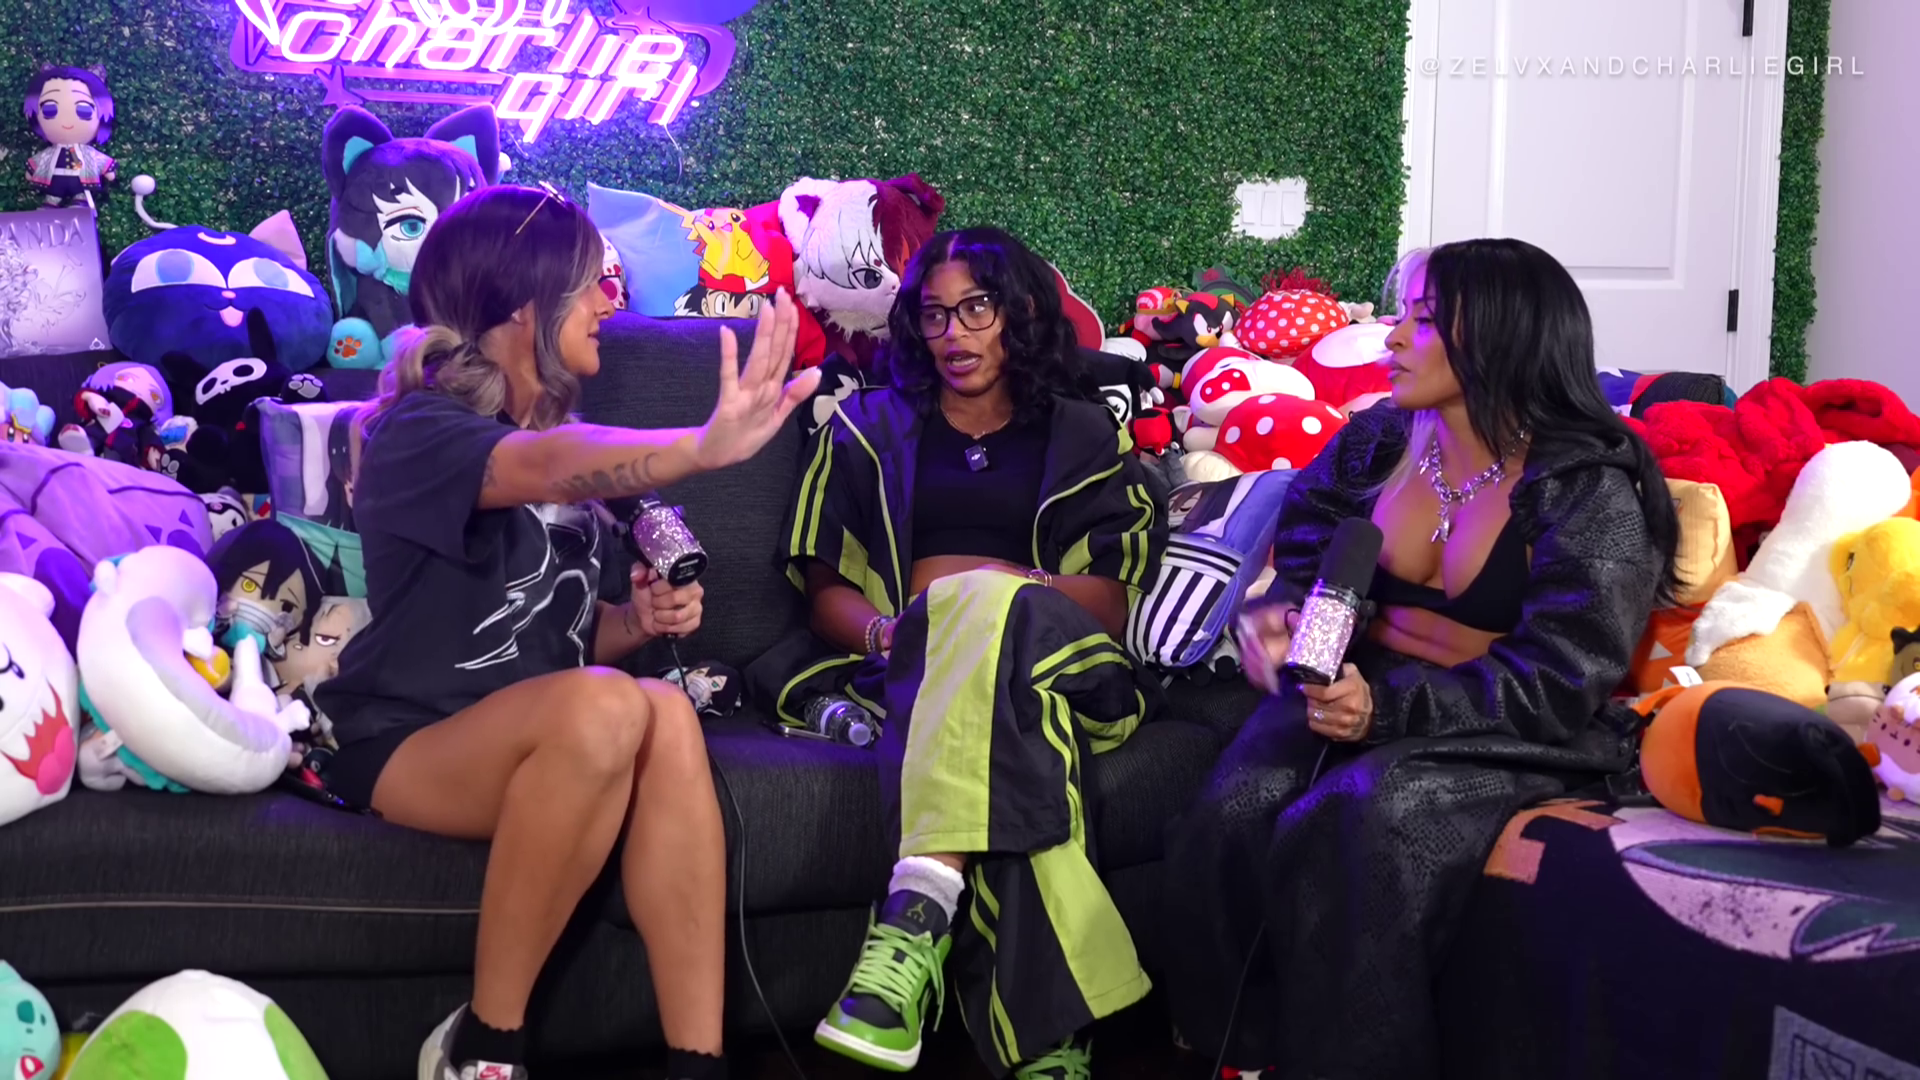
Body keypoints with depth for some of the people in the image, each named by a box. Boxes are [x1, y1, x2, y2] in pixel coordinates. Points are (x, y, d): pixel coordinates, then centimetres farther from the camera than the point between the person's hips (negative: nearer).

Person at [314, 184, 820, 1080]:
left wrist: (640, 619, -3)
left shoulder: (567, 437, 12)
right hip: (409, 744, -5)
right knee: (604, 706, -35)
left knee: (665, 716, -28)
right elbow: (543, 472, -36)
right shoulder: (417, 431, -11)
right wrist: (704, 447, -54)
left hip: (540, 744, 6)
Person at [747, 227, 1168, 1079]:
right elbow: (827, 589, 14)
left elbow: (1108, 602, 8)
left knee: (986, 608, -39)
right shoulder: (869, 426, 25)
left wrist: (1006, 589, -13)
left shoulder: (1083, 436, 23)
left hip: (1052, 659, 0)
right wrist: (889, 631, -11)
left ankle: (918, 912, -54)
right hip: (902, 669, 0)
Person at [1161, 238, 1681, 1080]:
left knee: (1356, 827, -34)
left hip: (1506, 738, -5)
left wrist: (1387, 707, -26)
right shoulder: (1377, 439, 9)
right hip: (1357, 691, 5)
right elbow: (1307, 548, 25)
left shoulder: (1589, 490, -9)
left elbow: (1556, 685, -15)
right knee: (1232, 816, -25)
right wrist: (1284, 614, 0)